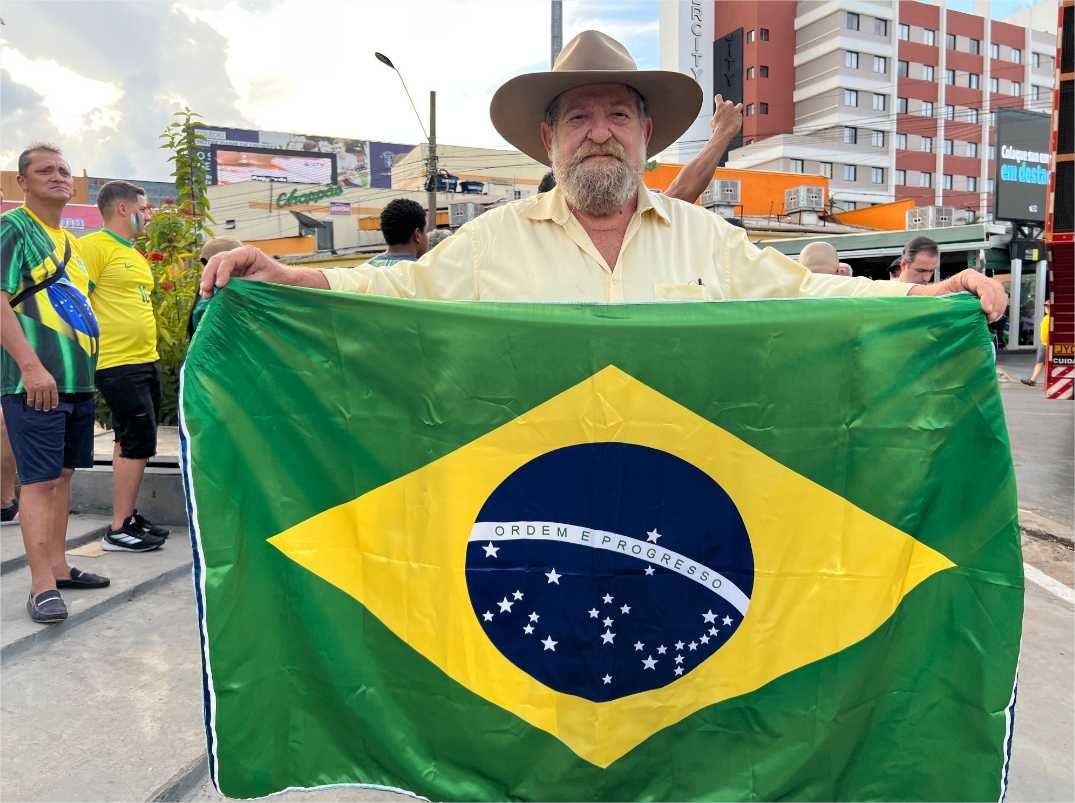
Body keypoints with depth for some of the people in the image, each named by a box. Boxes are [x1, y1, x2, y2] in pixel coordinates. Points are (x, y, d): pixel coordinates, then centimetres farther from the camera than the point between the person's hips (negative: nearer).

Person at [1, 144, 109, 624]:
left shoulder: (69, 241, 19)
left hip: (77, 378, 8)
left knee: (63, 473, 12)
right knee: (40, 479, -6)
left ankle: (58, 567, 22)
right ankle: (42, 586, -1)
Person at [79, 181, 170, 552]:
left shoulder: (134, 254, 18)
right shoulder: (93, 246, -11)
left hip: (146, 360, 10)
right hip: (118, 364, -10)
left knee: (130, 441, 14)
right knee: (138, 442, -8)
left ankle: (128, 516, 25)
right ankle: (119, 530, 0)